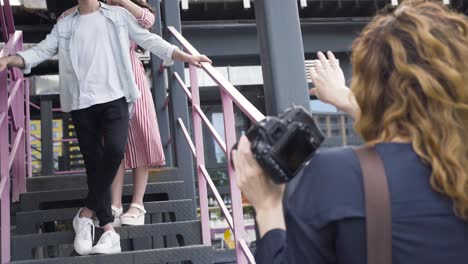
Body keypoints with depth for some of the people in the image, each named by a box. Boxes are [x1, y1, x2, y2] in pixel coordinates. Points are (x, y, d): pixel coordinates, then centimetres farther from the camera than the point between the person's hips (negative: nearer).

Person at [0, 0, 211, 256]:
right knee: (94, 162, 3)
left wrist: (186, 57, 0)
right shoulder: (64, 25, 14)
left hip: (114, 98, -2)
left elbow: (150, 40, 8)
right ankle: (108, 228, 11)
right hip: (81, 103, 2)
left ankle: (86, 213, -5)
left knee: (115, 149, -23)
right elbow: (42, 50, 7)